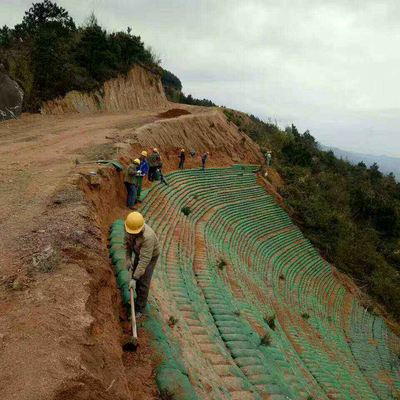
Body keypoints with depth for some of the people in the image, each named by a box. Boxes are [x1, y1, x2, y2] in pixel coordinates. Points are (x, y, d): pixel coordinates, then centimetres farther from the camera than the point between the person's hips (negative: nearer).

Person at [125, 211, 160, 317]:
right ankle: (140, 298, 39)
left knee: (143, 282, -3)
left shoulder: (148, 236, -47)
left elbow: (144, 261, -44)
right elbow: (127, 241, -5)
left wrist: (134, 279, -41)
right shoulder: (130, 226, -27)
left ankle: (140, 308, 16)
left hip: (150, 256, -6)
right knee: (135, 275, 15)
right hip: (139, 253, 6)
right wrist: (128, 259, -7)